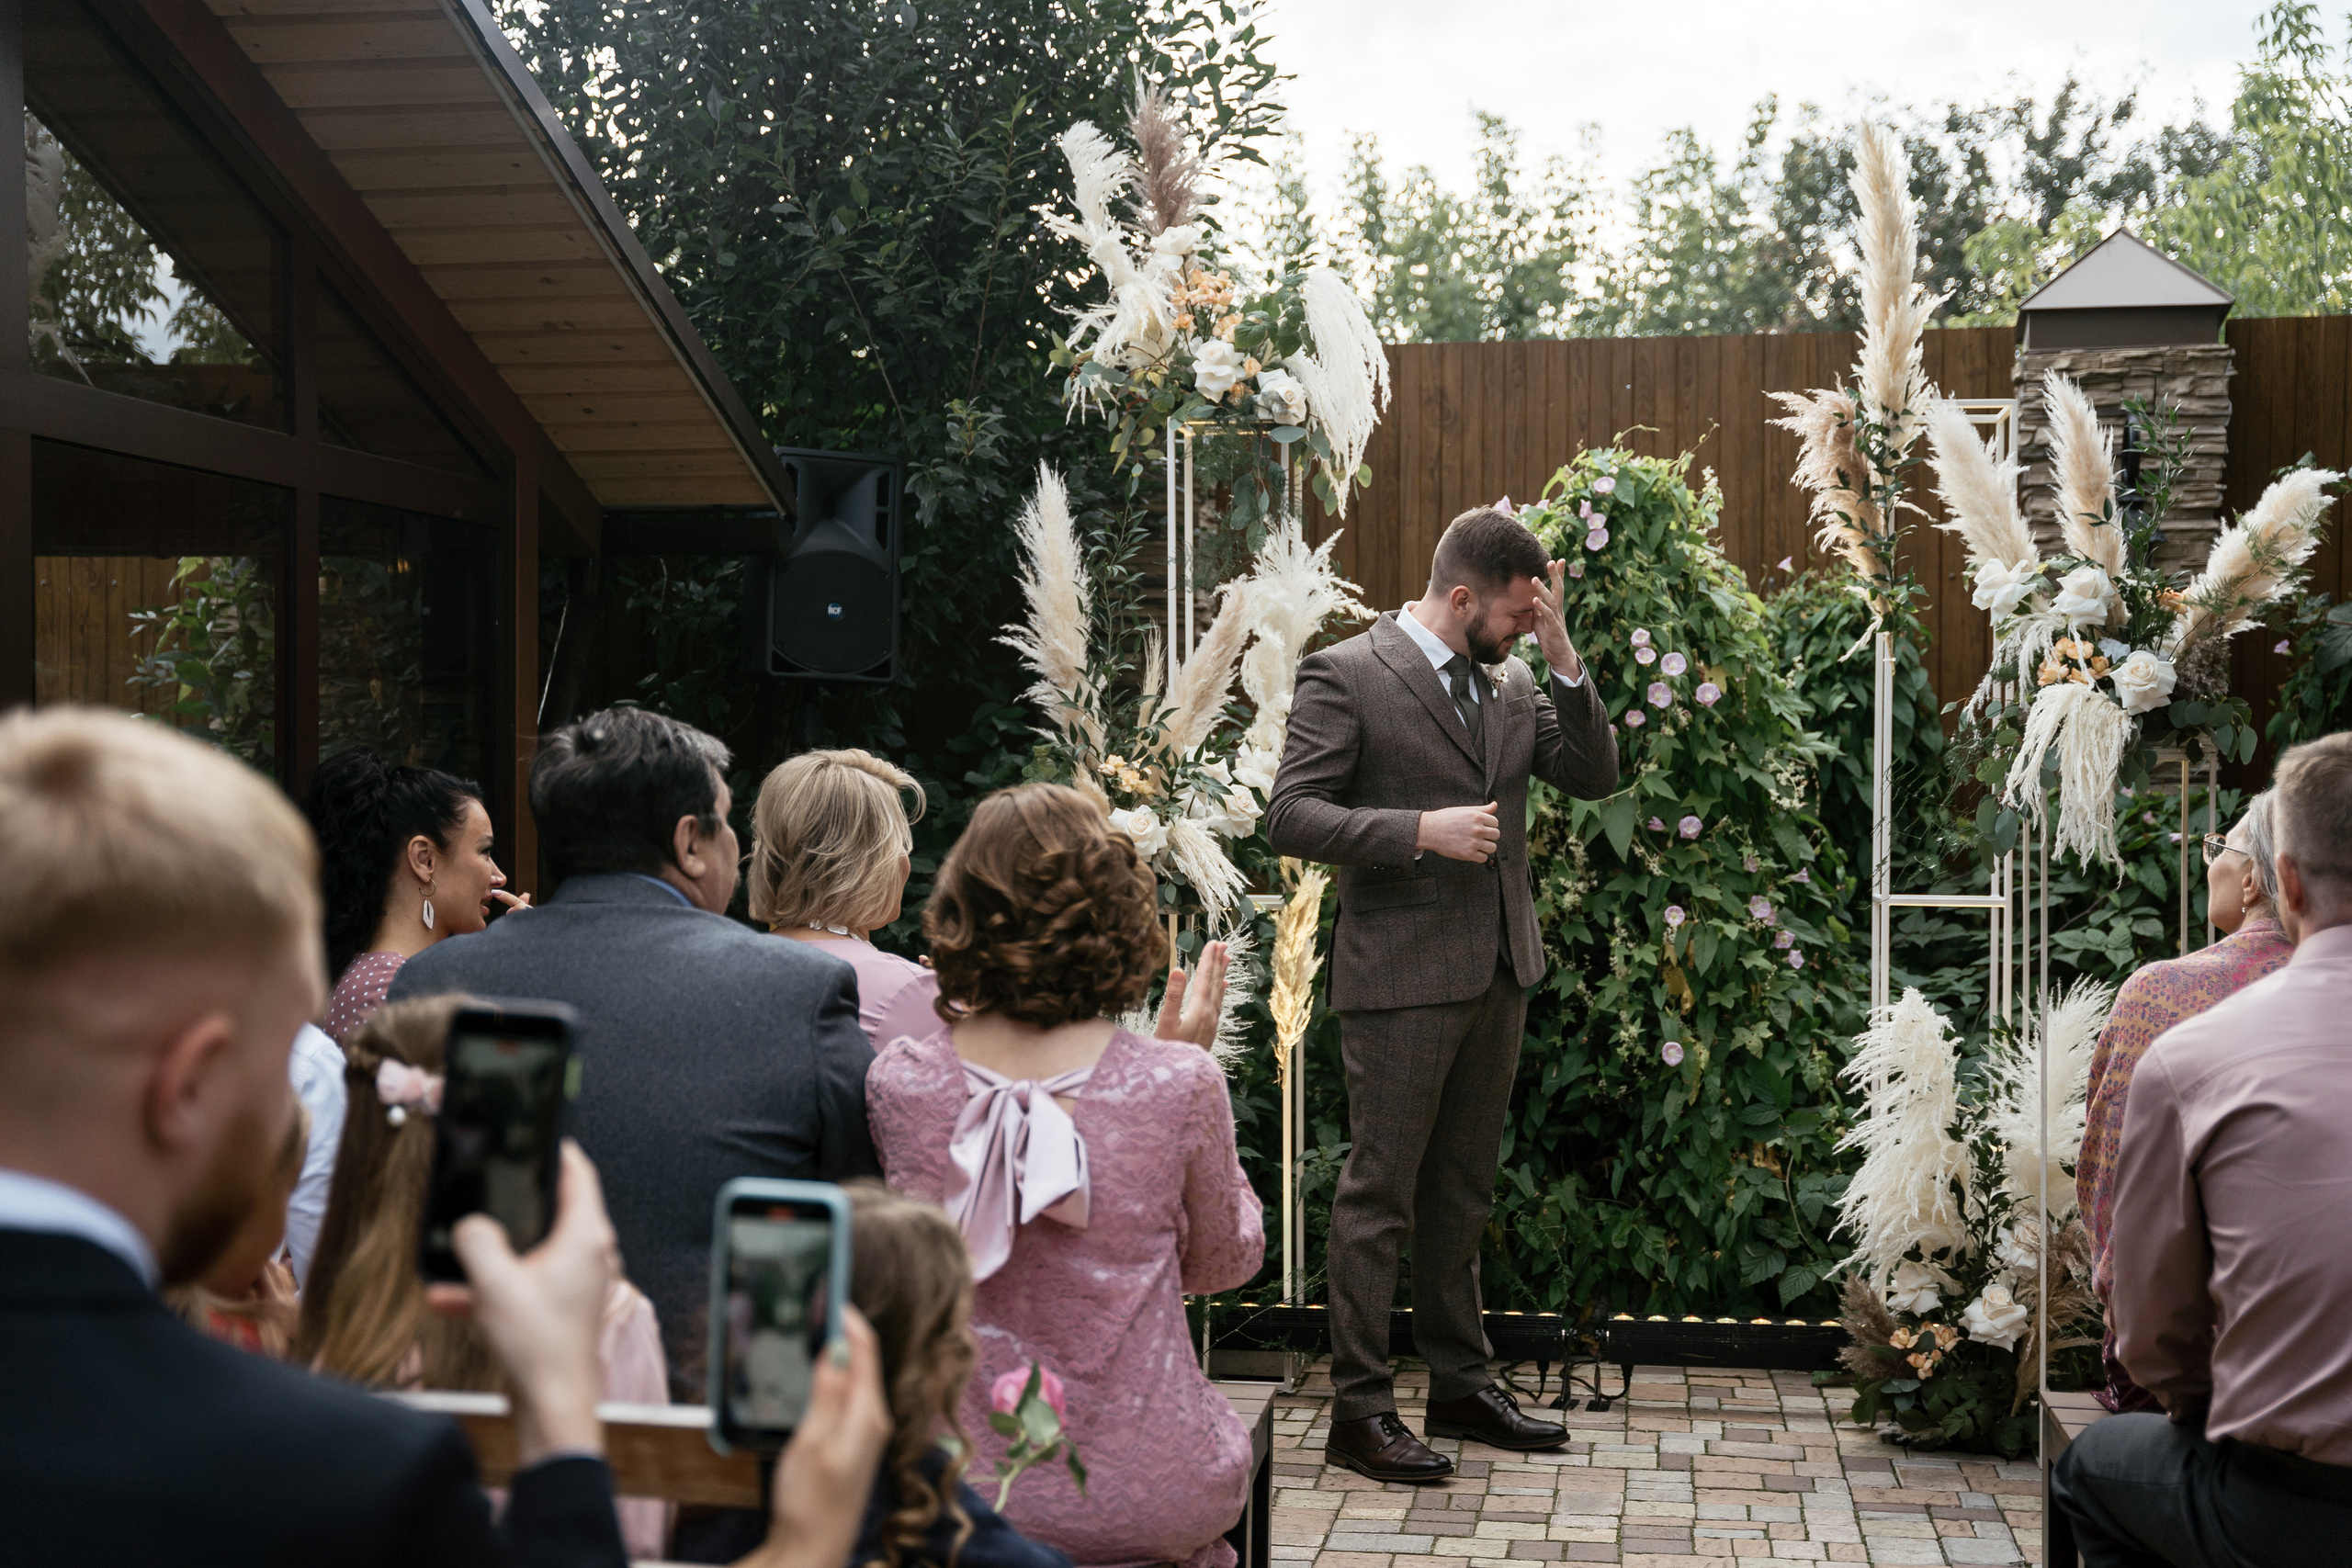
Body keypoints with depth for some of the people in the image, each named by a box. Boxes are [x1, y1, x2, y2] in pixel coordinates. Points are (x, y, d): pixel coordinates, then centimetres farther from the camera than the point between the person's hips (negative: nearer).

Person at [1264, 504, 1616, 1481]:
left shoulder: (1511, 684, 12)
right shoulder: (1345, 677, -9)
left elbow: (1594, 776, 6)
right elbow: (1292, 818, -14)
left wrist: (1563, 658, -4)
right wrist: (1422, 830, -22)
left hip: (1497, 973, 7)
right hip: (1401, 975, -7)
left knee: (1461, 1191, 17)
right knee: (1379, 1196, -2)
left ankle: (1461, 1385, 27)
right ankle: (1358, 1410, 6)